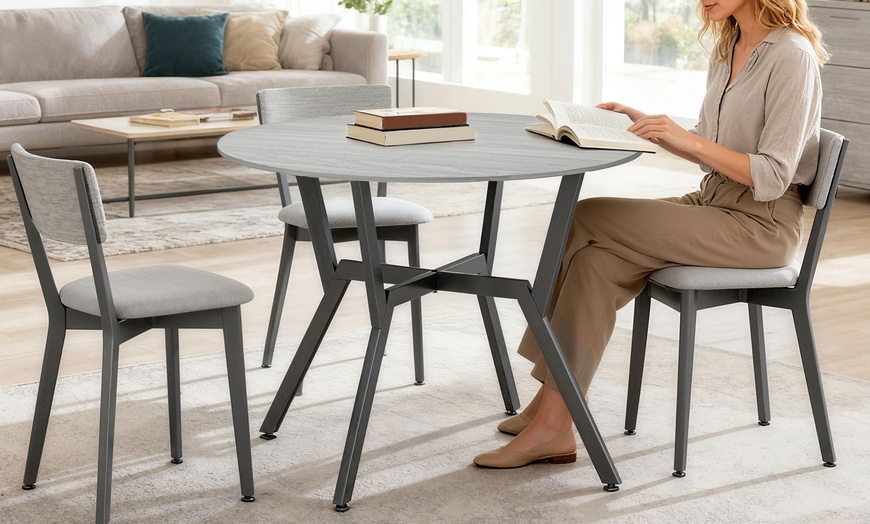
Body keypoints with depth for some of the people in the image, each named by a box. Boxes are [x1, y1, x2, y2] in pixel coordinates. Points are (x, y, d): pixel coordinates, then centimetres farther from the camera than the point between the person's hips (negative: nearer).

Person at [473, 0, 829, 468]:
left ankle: (552, 413, -13)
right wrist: (645, 124, 9)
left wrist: (688, 139, -25)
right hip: (712, 202, 8)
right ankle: (552, 417, -14)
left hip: (760, 223, -8)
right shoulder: (727, 51, 13)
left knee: (584, 221, -17)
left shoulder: (790, 56, -14)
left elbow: (771, 177, -19)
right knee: (597, 260, -15)